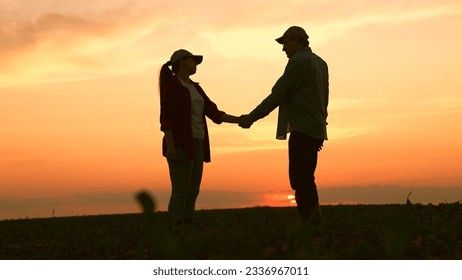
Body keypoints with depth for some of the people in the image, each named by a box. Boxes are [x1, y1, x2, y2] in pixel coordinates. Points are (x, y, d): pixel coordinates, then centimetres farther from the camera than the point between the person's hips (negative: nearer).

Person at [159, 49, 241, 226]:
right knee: (181, 192, -12)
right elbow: (166, 117, -13)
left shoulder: (195, 88, 21)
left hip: (195, 146, 9)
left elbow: (213, 113, 15)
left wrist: (239, 120, 5)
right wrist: (170, 146, -21)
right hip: (179, 145, -8)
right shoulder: (170, 84, -5)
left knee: (192, 192, 4)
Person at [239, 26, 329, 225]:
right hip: (316, 129, 10)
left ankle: (310, 225, -11)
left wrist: (251, 118, -6)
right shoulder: (320, 63, 19)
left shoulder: (299, 62, -9)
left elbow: (278, 95, -11)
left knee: (300, 181, -9)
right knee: (305, 181, 12)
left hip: (302, 130, -9)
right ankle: (313, 222, 14)